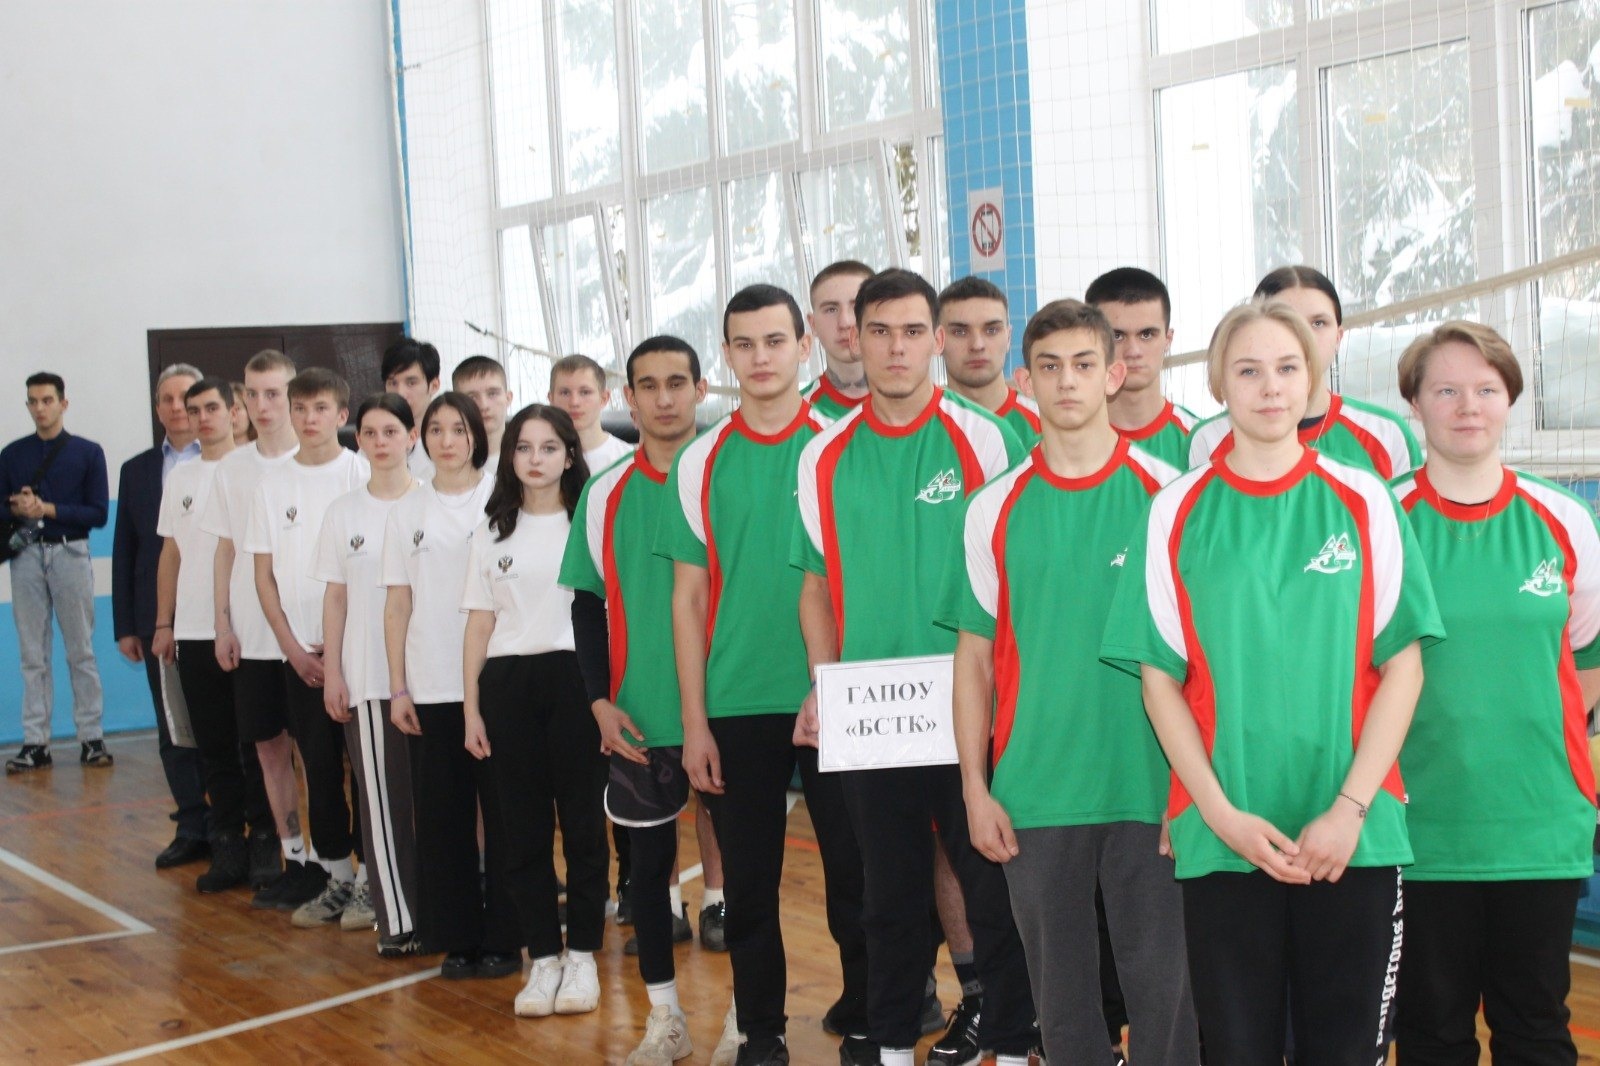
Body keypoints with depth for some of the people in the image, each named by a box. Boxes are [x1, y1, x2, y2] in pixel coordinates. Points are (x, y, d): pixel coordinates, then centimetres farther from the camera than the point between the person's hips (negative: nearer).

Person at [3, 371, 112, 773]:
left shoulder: (87, 452, 3)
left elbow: (98, 513, -3)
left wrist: (48, 509, -13)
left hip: (70, 554, -2)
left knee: (81, 652, 1)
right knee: (32, 655, 3)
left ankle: (91, 739, 5)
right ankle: (35, 743, 6)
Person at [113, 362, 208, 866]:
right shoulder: (137, 471, 12)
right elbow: (124, 553, 12)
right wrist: (125, 626, 7)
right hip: (159, 619, 4)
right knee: (173, 730, 7)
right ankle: (192, 829, 15)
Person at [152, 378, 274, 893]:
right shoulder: (179, 477, 13)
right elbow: (170, 554, 16)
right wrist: (163, 623, 12)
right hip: (193, 633, 5)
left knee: (256, 747, 1)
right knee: (215, 748, 8)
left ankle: (267, 844, 10)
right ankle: (228, 847, 15)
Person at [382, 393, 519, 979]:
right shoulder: (408, 511, 9)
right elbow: (398, 605, 10)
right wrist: (398, 687, 4)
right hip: (430, 687, 3)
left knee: (502, 811, 1)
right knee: (442, 815, 6)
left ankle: (504, 937, 12)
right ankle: (456, 939, 16)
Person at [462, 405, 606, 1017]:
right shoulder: (492, 532, 12)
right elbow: (479, 624, 11)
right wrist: (471, 708, 5)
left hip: (573, 677, -3)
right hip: (507, 685, 3)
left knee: (582, 821, 1)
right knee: (524, 825, 4)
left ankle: (582, 954, 12)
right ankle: (543, 956, 13)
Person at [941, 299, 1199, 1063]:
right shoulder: (993, 510, 4)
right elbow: (974, 656, 8)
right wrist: (974, 787, 2)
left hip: (1151, 788, -2)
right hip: (1034, 795, 2)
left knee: (1160, 978, 3)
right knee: (1059, 983, 10)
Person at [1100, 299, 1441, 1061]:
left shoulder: (1362, 503, 4)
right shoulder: (1179, 512, 3)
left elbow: (1401, 666, 2)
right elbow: (1160, 678, 2)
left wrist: (1351, 808, -8)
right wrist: (1222, 814, -8)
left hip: (1354, 835, 1)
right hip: (1221, 836, 0)